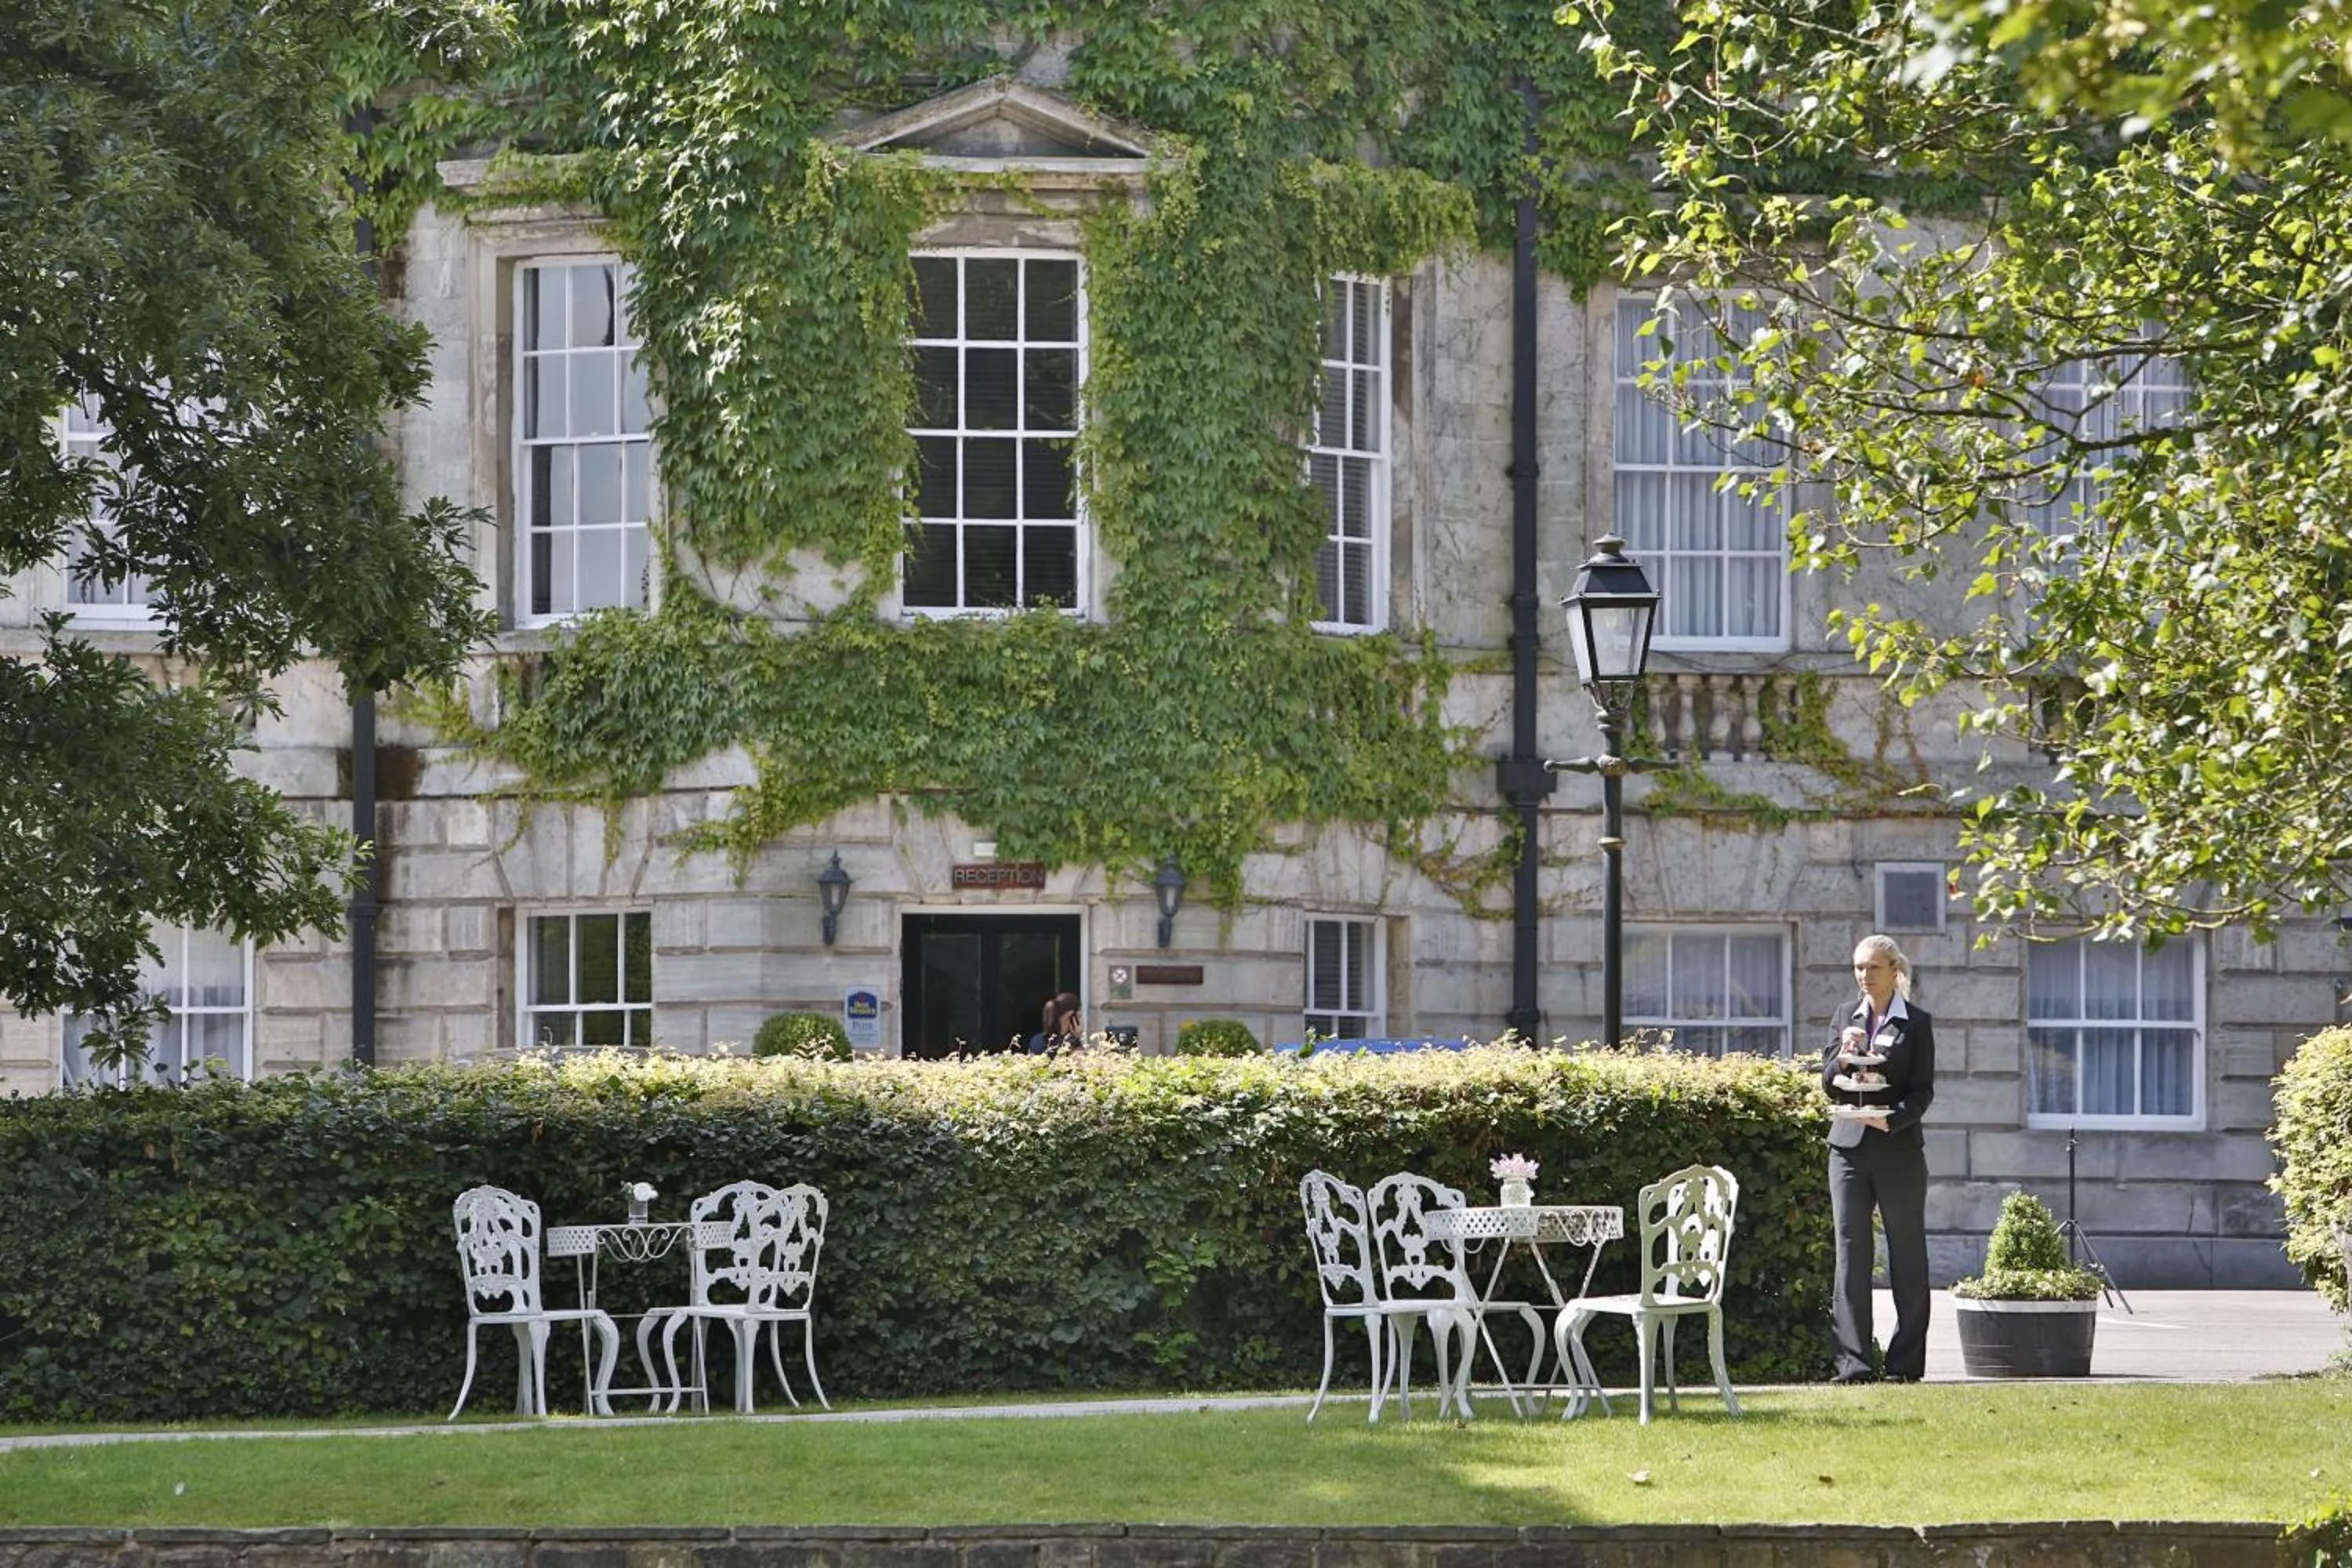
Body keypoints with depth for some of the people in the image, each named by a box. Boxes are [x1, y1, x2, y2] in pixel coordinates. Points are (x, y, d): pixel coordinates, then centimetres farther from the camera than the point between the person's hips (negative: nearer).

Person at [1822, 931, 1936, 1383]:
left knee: (1907, 1254, 2)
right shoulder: (1845, 1017, 13)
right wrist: (1842, 1057, -10)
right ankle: (1853, 1362, -2)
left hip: (1899, 1146, -3)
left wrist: (1893, 1119, -19)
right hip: (1849, 1146, 3)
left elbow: (1923, 1090, -2)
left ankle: (1907, 1362, 7)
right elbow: (1828, 1084, 10)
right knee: (1850, 1252, -2)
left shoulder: (1916, 1022, 2)